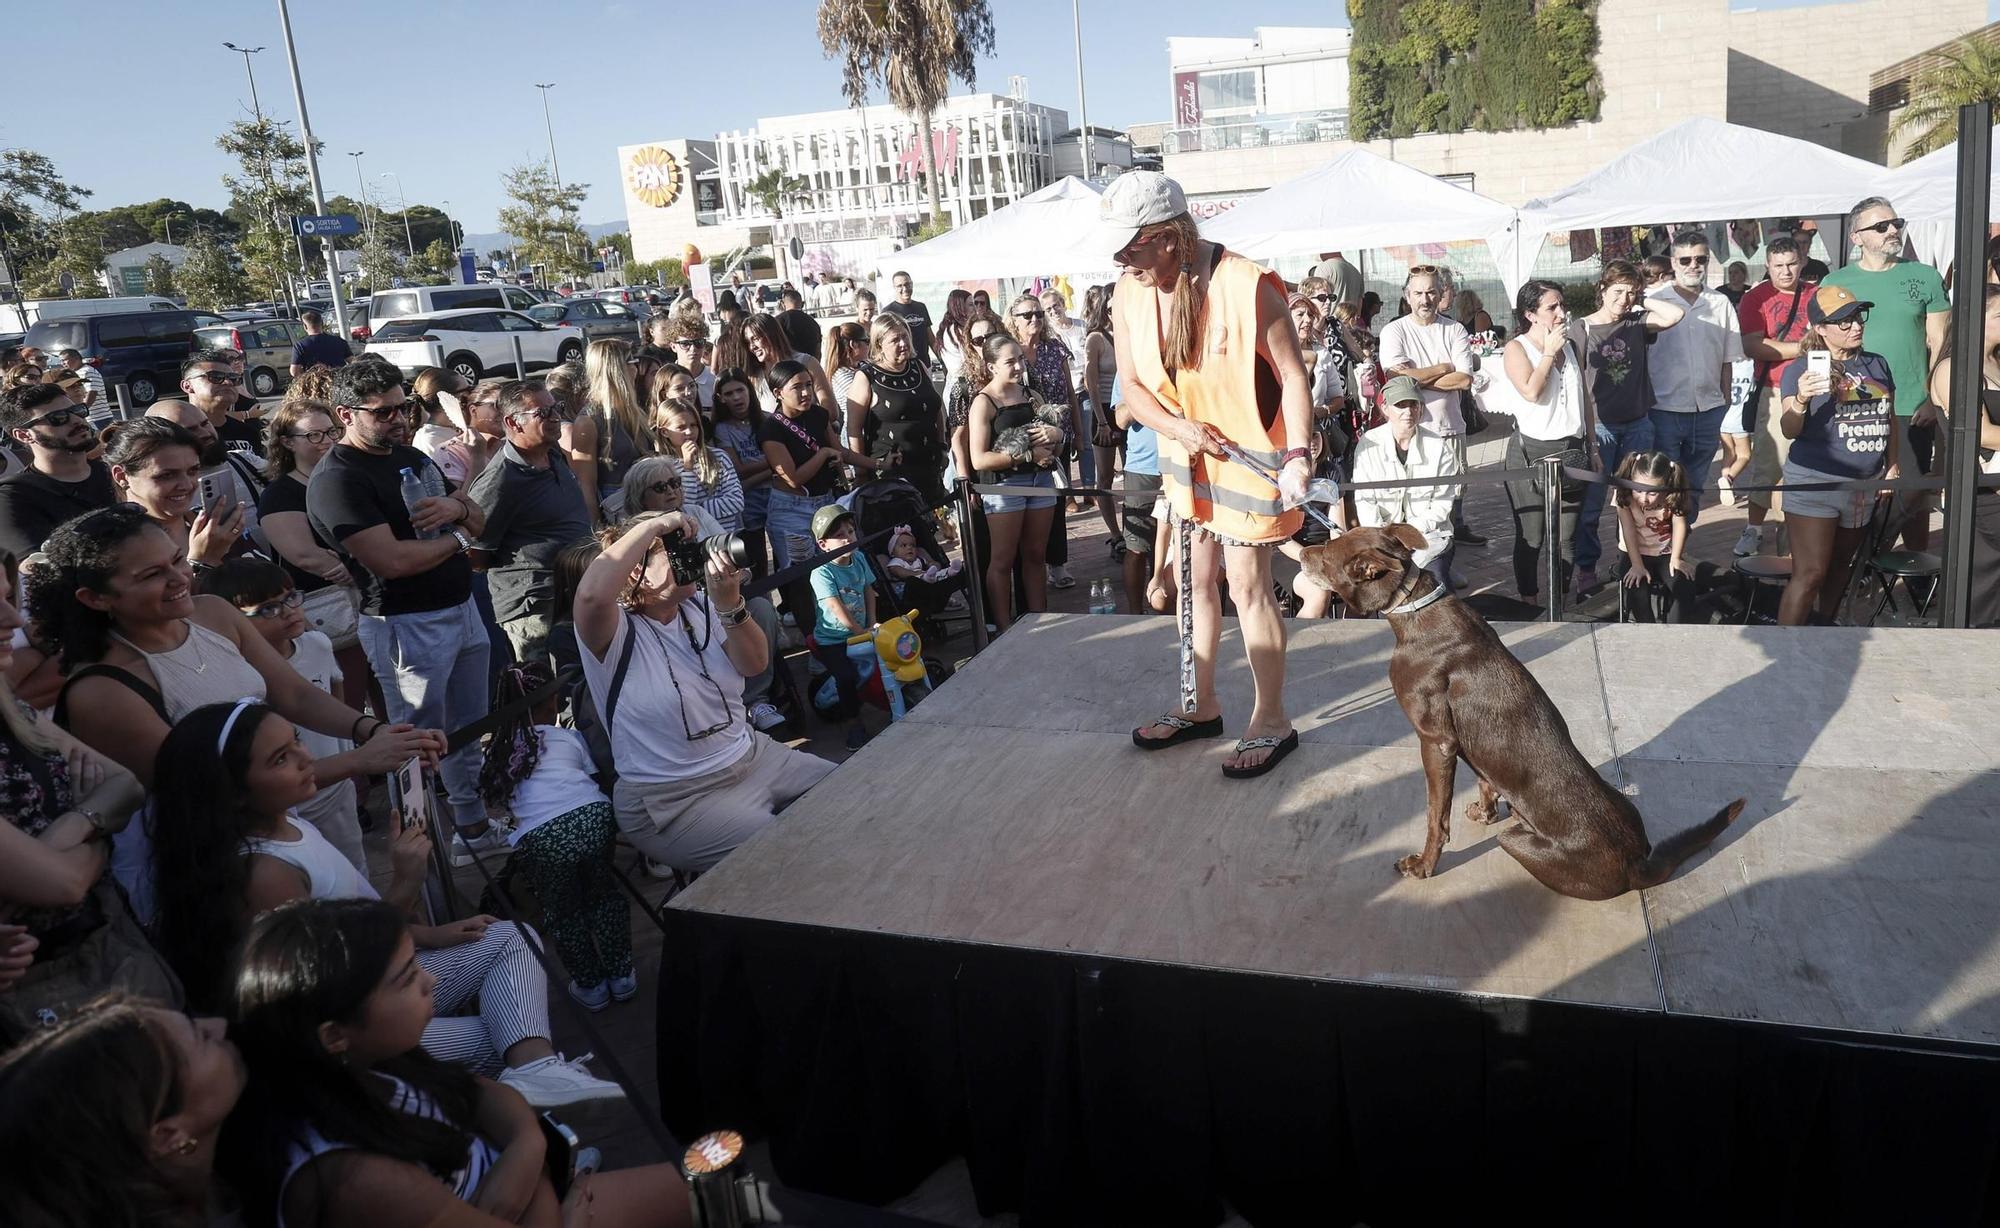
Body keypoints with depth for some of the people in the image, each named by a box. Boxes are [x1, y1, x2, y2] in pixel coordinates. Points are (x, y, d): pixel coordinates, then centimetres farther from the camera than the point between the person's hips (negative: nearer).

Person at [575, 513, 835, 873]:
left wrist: (729, 603, -21)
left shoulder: (699, 607, 5)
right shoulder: (616, 632, -15)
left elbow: (754, 664, -3)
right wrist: (653, 525, -30)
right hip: (675, 800, -8)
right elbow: (592, 595, -39)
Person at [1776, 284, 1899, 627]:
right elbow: (1789, 431, -16)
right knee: (1810, 573, -10)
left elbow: (1891, 419, 20)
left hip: (1864, 487, 6)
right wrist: (1801, 399, -35)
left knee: (1840, 567, 16)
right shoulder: (1802, 370, -7)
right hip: (1814, 484, -6)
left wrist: (1893, 466, 11)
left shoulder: (1878, 365, 10)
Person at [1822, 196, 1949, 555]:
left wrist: (1933, 399, -6)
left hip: (1912, 413, 0)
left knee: (1913, 496, 7)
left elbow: (1939, 344, 3)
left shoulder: (1925, 278, 4)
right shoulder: (1835, 282, 4)